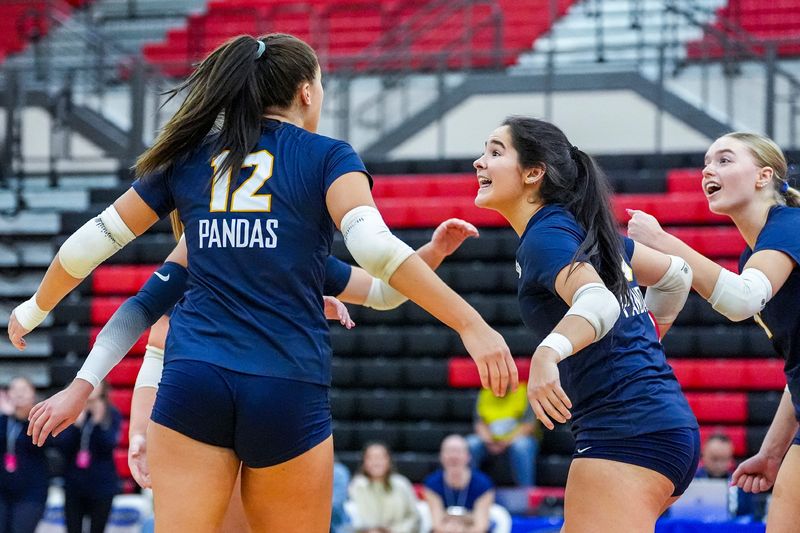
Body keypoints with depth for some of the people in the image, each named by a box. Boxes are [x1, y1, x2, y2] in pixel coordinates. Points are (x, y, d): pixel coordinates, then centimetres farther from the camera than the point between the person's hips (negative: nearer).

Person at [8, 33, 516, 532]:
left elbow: (90, 243, 19)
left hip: (193, 379, 2)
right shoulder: (326, 156, 5)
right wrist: (473, 325, -17)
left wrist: (34, 310, 36)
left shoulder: (189, 158, 15)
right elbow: (374, 246, -13)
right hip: (288, 389, -2)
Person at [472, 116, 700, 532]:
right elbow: (675, 274, 29)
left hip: (626, 433, -10)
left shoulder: (545, 237, -9)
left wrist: (548, 353, -46)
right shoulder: (587, 230, 18)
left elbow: (600, 301, -28)